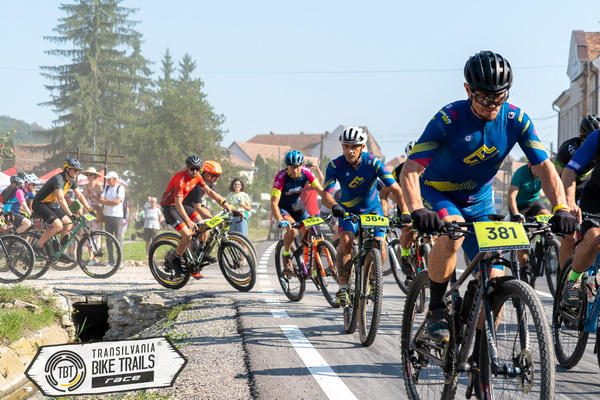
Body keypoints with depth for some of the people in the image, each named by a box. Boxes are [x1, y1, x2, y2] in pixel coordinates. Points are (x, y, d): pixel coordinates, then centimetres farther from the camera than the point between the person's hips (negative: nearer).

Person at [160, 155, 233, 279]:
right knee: (187, 235, -20)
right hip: (169, 207, -8)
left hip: (181, 205, 8)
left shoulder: (197, 177, -2)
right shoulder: (181, 179, -27)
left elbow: (209, 191, 6)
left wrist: (224, 202, -5)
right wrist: (188, 222, -37)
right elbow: (178, 204, -31)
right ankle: (176, 261, 1)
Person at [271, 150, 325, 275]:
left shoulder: (306, 173, -21)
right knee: (292, 229, -30)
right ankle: (286, 256, -7)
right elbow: (274, 203, -35)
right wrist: (280, 221, -50)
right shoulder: (281, 177, -32)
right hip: (282, 207, -4)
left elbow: (321, 191, -19)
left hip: (297, 204, 4)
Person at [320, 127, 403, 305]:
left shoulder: (373, 163, -21)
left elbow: (395, 189, -26)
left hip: (372, 210, 0)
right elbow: (326, 194, -25)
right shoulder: (335, 166, -19)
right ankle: (343, 288, -20)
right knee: (346, 240, -27)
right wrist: (334, 206, -49)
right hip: (348, 210, 0)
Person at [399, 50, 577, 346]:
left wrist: (561, 208, -30)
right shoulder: (448, 119, -25)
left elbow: (544, 168, -13)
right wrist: (417, 211, -48)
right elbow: (409, 172, -30)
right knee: (452, 233, -37)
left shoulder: (516, 120, -15)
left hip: (479, 203, 4)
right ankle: (436, 309, -17)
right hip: (438, 194, -3)